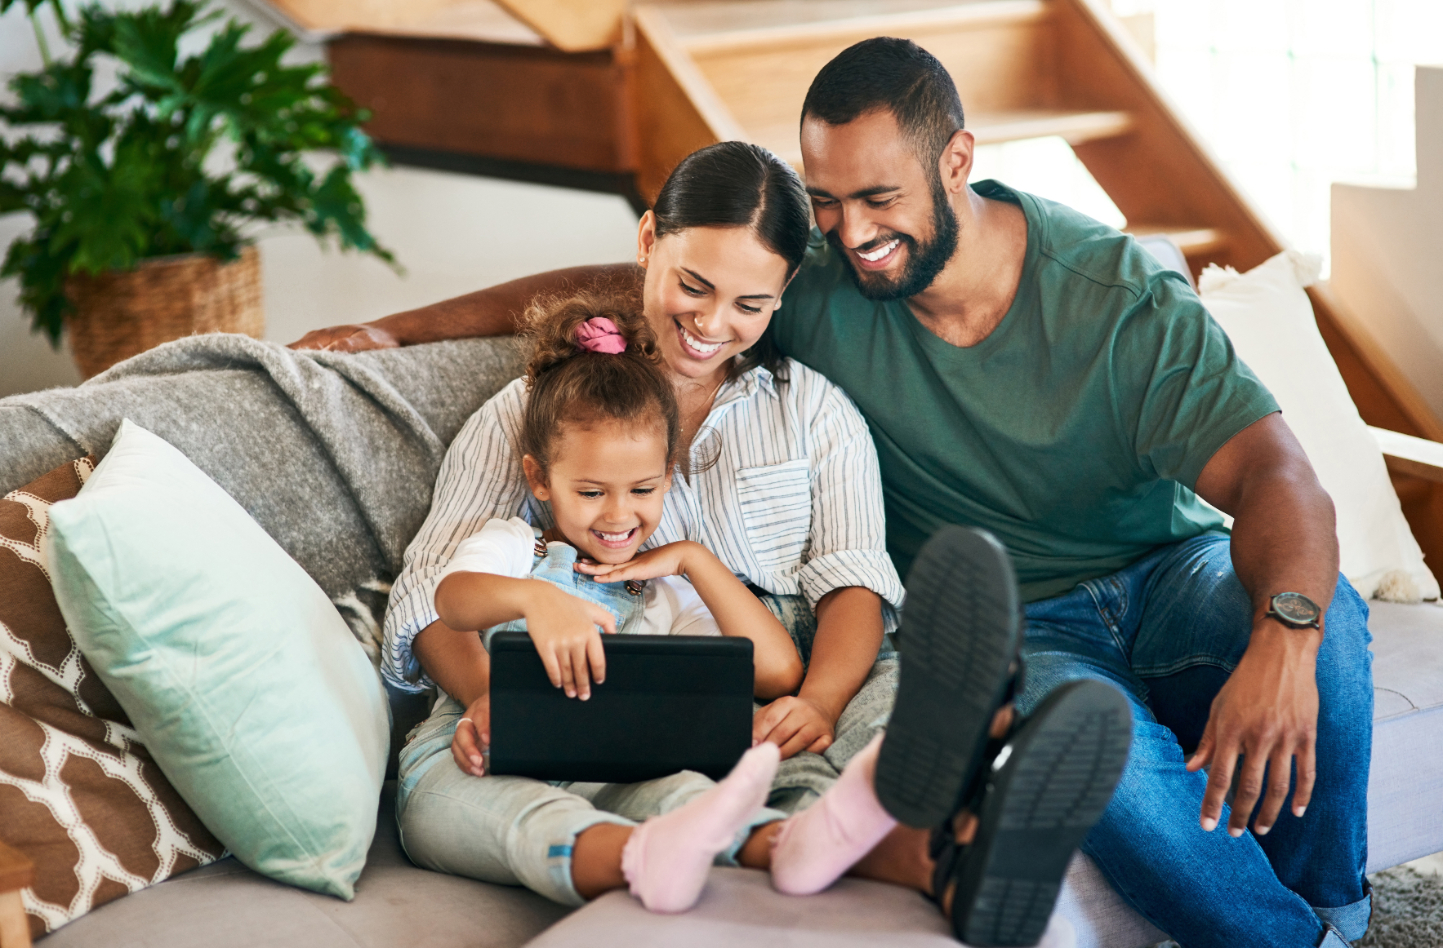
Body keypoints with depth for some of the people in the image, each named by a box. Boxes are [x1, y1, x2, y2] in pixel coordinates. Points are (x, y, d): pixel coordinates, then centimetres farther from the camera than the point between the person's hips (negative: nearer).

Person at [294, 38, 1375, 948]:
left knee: (1322, 613, -33)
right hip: (1015, 629, 0)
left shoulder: (1121, 293, -12)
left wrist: (1284, 638, -42)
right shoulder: (814, 286, -6)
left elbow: (1275, 475, -22)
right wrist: (399, 329, -2)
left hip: (1171, 576, 1)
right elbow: (607, 289, 4)